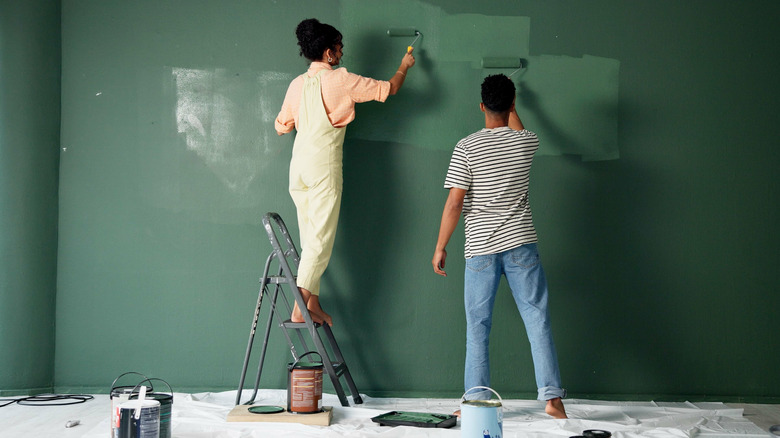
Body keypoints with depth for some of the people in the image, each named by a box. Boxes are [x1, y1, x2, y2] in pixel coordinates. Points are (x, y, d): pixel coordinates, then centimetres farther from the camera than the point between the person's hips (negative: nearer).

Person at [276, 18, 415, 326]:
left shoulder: (297, 84, 9)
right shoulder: (341, 80, -7)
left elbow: (282, 126, 16)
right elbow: (387, 89, -1)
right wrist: (405, 66, 17)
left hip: (298, 165, 7)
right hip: (324, 166, -6)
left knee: (310, 238, 12)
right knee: (321, 239, -5)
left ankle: (312, 303, 14)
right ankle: (301, 307, -10)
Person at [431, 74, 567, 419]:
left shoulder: (467, 148, -8)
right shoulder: (527, 142, 2)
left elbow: (454, 203, -9)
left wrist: (440, 247, 0)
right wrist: (512, 107, 45)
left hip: (480, 249, -2)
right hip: (521, 245, 2)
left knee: (477, 329, 6)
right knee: (538, 321, 5)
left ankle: (477, 402, 9)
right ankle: (552, 397, 1)